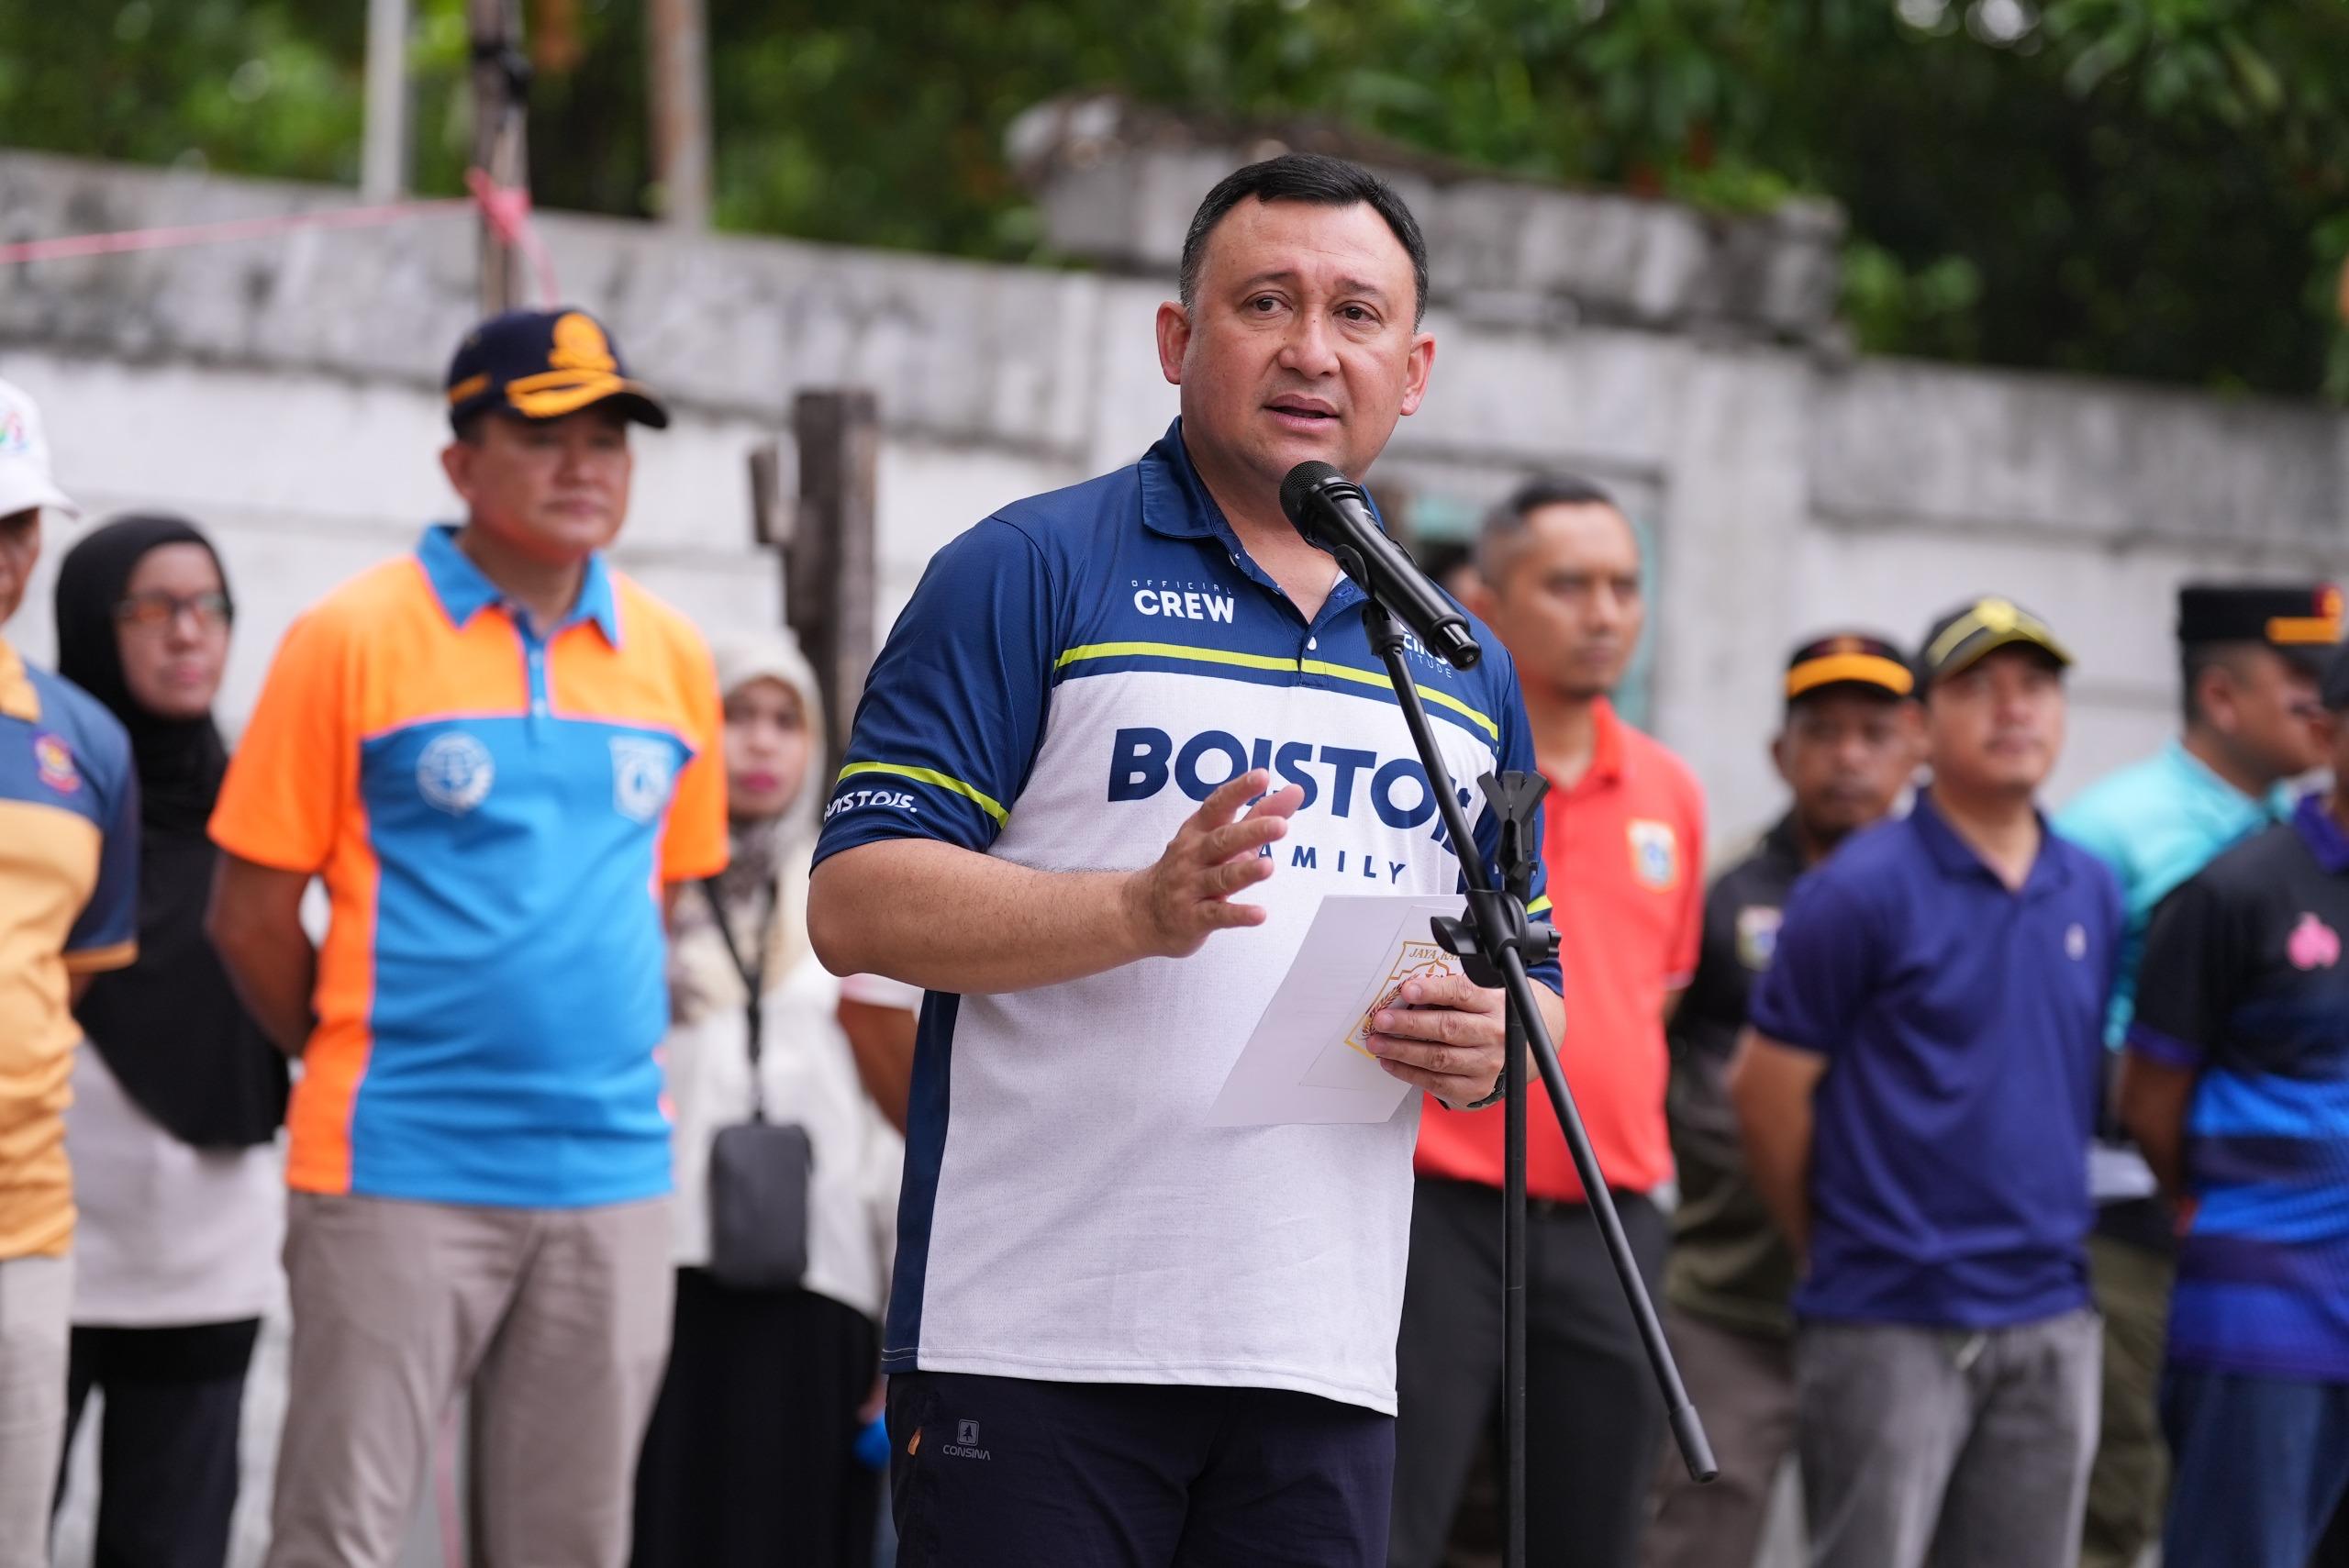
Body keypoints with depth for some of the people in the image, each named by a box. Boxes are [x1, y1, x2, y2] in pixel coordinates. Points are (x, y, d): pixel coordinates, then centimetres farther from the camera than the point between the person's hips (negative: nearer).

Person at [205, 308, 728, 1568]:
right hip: (399, 1175, -4)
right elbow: (251, 913, 0)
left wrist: (602, 1070, 13)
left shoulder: (671, 659, 9)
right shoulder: (353, 639, -3)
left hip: (611, 1178, 4)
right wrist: (357, 1070, 7)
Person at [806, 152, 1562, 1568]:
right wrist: (1145, 909, -20)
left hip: (1326, 1358, 5)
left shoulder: (1464, 666, 19)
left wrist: (1485, 1042, -1)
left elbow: (1530, 980, 23)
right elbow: (857, 901, -6)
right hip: (1033, 1344, -5)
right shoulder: (1029, 572, 1)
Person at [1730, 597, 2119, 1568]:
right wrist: (1830, 1247, 4)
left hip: (2050, 1323, 5)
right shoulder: (1862, 891, -8)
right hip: (1892, 1328, -5)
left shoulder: (2092, 894, 9)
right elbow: (1765, 1087, -5)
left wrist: (2047, 1245, 14)